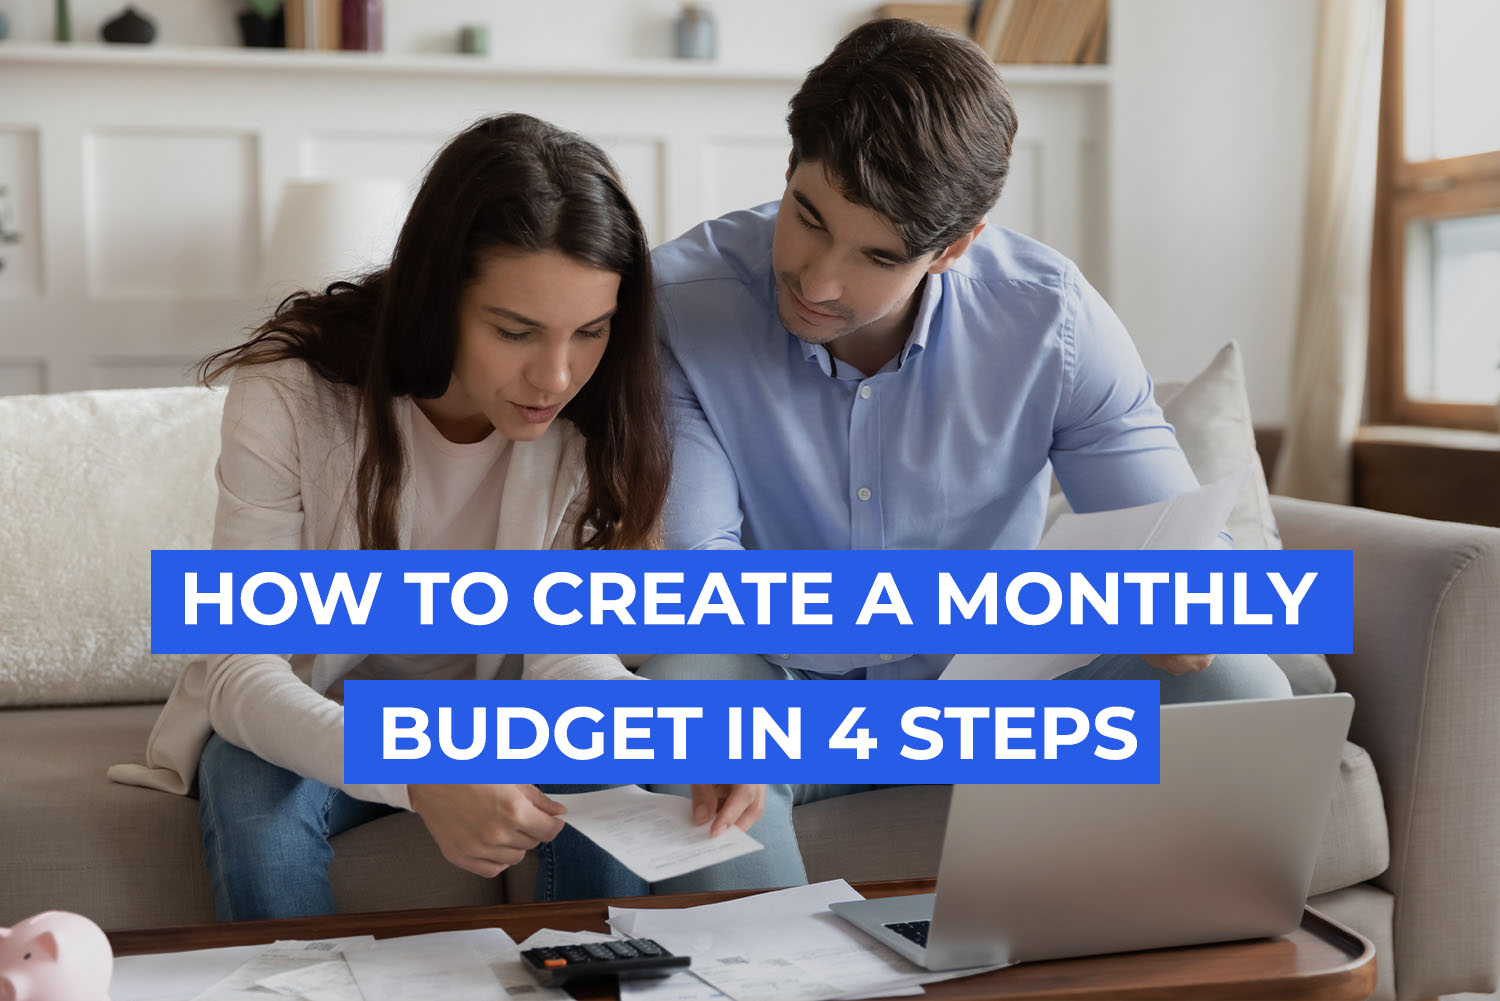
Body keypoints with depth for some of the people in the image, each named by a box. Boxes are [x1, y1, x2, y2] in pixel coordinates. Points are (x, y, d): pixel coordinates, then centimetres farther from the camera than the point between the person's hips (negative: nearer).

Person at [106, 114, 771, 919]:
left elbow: (563, 650, -15)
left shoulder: (593, 422, -16)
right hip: (304, 724, -2)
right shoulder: (287, 398, -25)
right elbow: (239, 667, -28)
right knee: (256, 804, -33)